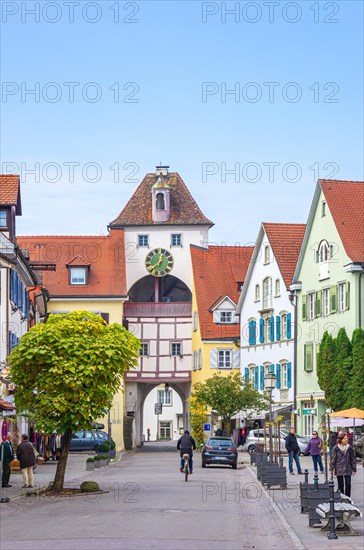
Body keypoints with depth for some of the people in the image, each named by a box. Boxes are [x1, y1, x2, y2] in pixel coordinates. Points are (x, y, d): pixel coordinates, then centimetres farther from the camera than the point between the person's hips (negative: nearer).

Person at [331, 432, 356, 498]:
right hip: (339, 470, 0)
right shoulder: (336, 448, -4)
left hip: (348, 470, 0)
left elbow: (353, 459, 4)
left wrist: (354, 469, 3)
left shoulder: (350, 448, -1)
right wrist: (332, 469, 1)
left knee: (348, 484, -6)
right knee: (340, 485, 6)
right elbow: (333, 459, 1)